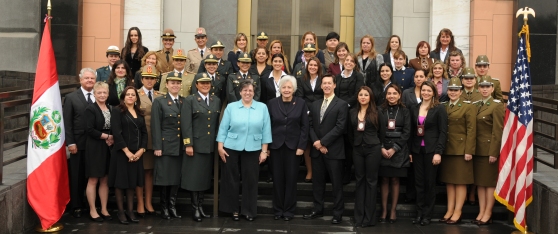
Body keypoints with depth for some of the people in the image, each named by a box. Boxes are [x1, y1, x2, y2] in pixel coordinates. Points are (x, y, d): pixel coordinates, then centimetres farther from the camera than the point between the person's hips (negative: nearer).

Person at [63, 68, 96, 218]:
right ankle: (76, 206, 16)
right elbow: (67, 123, -3)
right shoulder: (71, 98, 1)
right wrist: (70, 143, -10)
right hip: (78, 144, -2)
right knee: (77, 176, 6)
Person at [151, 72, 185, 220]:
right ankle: (164, 208, 12)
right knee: (164, 178, 1)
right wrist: (157, 147, -12)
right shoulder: (159, 102, 0)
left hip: (181, 146, 4)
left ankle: (172, 207, 16)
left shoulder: (185, 102, 11)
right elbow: (156, 126, -6)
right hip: (166, 145, -3)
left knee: (177, 178, 7)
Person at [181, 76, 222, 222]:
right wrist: (188, 144, -15)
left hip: (211, 146, 4)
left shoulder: (217, 101, 11)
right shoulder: (190, 100, -2)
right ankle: (195, 209, 8)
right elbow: (186, 124, -9)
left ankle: (201, 206, 20)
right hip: (196, 145, -4)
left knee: (205, 177, 11)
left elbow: (218, 123, 11)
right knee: (194, 177, 0)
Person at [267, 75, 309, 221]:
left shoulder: (301, 103, 1)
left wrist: (301, 146, -7)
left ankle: (289, 210, 14)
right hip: (276, 146, 1)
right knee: (277, 178, 6)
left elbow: (305, 126, -1)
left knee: (291, 178, 4)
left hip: (293, 146, -1)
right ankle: (278, 209, 16)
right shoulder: (272, 103, 2)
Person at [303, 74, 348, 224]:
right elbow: (310, 126, 9)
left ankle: (338, 213, 10)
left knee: (336, 183, 2)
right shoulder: (314, 104, 14)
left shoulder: (342, 104, -4)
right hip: (316, 149, 5)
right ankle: (318, 209, 22)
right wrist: (315, 142, -8)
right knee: (317, 181, 11)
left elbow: (340, 127, -13)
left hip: (334, 150, -5)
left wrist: (322, 142, -15)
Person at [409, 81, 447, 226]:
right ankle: (419, 213, 14)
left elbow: (443, 132, -8)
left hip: (431, 150, -4)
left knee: (430, 182, 4)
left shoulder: (439, 109, -4)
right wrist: (409, 151, 4)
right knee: (419, 182, 6)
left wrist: (438, 152, -15)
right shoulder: (414, 109, 9)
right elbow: (411, 131, 10)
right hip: (417, 150, 4)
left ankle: (427, 214, 12)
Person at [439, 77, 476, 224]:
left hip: (461, 150, -5)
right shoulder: (443, 107, 11)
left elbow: (471, 131, -9)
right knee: (449, 181, 9)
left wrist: (469, 151, -15)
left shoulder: (468, 107, -4)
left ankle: (457, 213, 4)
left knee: (460, 181, 0)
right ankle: (449, 211, 15)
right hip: (446, 150, 5)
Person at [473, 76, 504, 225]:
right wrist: (472, 148, 5)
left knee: (490, 182, 1)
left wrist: (494, 152, -18)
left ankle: (488, 214, 6)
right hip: (478, 149, 7)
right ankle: (481, 212, 15)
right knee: (479, 182, 9)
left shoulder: (497, 105, -10)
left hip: (490, 149, -7)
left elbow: (498, 131, -14)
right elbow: (475, 128, 11)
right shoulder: (478, 105, 12)